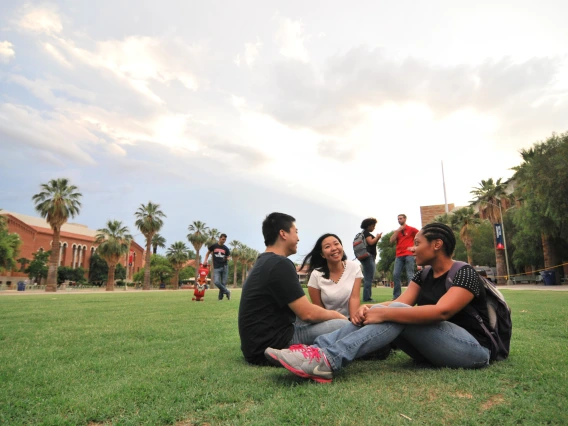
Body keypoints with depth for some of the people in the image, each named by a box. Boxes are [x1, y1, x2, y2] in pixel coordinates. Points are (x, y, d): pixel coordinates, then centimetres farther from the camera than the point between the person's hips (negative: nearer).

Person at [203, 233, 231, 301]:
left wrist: (227, 258, -9)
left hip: (224, 267, 1)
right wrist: (205, 260, 3)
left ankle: (220, 297, 17)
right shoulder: (213, 246, 4)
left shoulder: (226, 248, 7)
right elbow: (208, 253, 17)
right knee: (216, 282, -16)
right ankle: (227, 291, 4)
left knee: (223, 283, 1)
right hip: (216, 267, -1)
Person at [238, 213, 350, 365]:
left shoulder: (264, 262, 14)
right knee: (343, 325, -10)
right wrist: (335, 315, 0)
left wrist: (329, 314, 14)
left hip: (260, 342, 10)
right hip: (269, 346, -10)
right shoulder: (280, 264, -18)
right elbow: (307, 313, -18)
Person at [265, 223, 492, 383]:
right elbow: (400, 303, -4)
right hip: (433, 348, 7)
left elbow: (441, 312, -29)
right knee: (374, 315, -16)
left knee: (397, 315, -30)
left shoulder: (465, 274, -12)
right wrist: (370, 308, -25)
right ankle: (321, 349, -32)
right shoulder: (422, 276, 10)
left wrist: (384, 313, -34)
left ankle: (328, 360, -41)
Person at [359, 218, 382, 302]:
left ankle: (366, 297, 13)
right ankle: (367, 298, -13)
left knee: (367, 278, 10)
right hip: (368, 257, -11)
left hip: (370, 257, 11)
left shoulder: (366, 233, 23)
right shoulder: (366, 232, -5)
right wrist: (377, 237, -2)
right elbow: (371, 242, -17)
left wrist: (377, 238, 12)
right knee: (369, 278, -12)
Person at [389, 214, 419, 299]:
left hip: (409, 255, -4)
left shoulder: (411, 229, 6)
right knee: (396, 275, -4)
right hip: (399, 256, 4)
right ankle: (396, 296, 0)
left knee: (410, 275, -7)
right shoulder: (397, 231, 18)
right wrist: (397, 231, -2)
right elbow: (391, 240, 5)